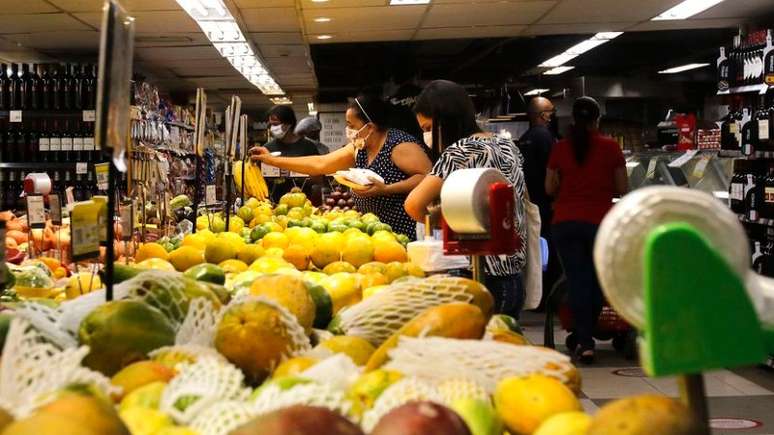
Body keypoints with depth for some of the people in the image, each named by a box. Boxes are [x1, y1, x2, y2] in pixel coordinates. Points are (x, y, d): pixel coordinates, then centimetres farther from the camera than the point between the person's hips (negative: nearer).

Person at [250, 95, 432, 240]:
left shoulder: (400, 146, -13)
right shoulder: (358, 148, 12)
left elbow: (428, 177, -21)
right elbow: (320, 164, 14)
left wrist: (386, 189, -25)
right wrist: (272, 160, 13)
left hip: (407, 235, -8)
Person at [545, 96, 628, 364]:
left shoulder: (560, 149, 1)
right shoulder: (611, 148, -2)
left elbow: (550, 188, 6)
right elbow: (623, 188, 2)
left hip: (565, 222, 1)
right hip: (600, 221, 0)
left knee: (577, 281, 3)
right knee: (597, 279, 15)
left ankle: (585, 343, -1)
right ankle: (587, 335, 26)